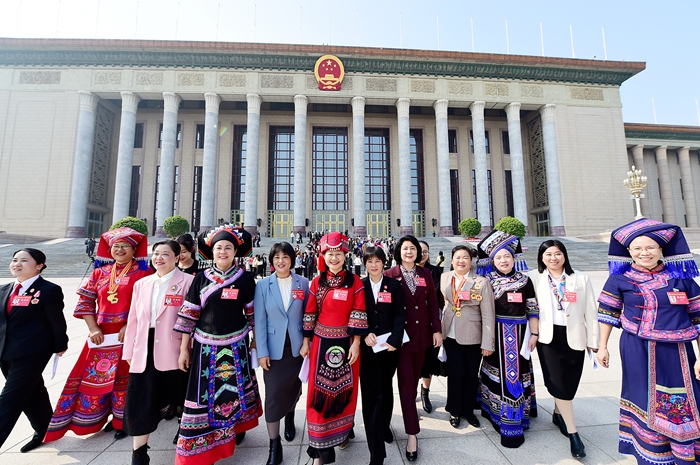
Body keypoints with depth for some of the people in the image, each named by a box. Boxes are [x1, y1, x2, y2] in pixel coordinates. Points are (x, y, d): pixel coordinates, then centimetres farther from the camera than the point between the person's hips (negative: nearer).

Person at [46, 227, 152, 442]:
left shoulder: (142, 272, -4)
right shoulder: (100, 272, 9)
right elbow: (86, 301, 8)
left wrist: (128, 327, -17)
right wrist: (93, 329, -3)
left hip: (129, 334, -4)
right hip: (101, 335, 5)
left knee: (124, 377, 4)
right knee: (95, 376, 12)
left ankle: (123, 421, 23)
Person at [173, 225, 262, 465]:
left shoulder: (245, 278, -6)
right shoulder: (201, 278, -3)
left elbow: (253, 313, 1)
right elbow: (189, 314, 0)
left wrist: (256, 339, 6)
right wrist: (184, 348, 1)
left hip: (236, 345, 0)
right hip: (205, 345, 1)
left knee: (235, 389, 14)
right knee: (204, 393, 7)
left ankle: (238, 426, 43)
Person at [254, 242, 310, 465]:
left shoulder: (303, 283, -4)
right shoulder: (263, 285, -5)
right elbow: (260, 320, -6)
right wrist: (262, 351, -8)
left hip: (297, 346, 1)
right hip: (273, 348, -1)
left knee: (294, 388, 18)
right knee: (273, 395, 4)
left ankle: (290, 418, 50)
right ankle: (274, 447, 25)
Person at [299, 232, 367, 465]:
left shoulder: (355, 282, -5)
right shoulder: (316, 282, 0)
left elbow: (358, 314, -7)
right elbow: (309, 313, 3)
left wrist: (356, 343, -9)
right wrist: (306, 341, 5)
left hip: (346, 343, -1)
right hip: (322, 343, 1)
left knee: (345, 388, 15)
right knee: (319, 390, 8)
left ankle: (343, 431, 41)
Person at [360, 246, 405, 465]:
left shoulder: (394, 285, 0)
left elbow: (400, 315, -4)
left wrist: (394, 340, -14)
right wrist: (365, 334, -14)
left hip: (390, 345, 1)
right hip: (367, 346, -1)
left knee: (386, 388, 19)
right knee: (371, 394, 0)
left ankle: (385, 427, 44)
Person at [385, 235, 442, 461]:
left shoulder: (425, 274, 3)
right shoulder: (390, 274, -7)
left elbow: (433, 303, 5)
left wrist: (437, 329, 1)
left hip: (421, 332, 4)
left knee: (414, 378, 18)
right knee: (405, 382, 1)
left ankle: (410, 412, 40)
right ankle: (412, 433, 10)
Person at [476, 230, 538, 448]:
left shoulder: (524, 281, 1)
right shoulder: (488, 281, 0)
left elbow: (532, 310, 4)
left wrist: (534, 334, 1)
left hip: (518, 334, 0)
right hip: (496, 334, 0)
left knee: (515, 371, 5)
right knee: (498, 371, 10)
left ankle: (513, 424, 16)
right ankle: (496, 411, 30)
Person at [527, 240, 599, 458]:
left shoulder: (581, 279, 2)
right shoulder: (534, 278, -2)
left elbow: (590, 312, 4)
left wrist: (593, 340, 3)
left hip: (574, 337, 2)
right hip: (548, 336, -2)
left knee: (569, 383, 13)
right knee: (559, 383, -2)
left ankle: (558, 414, 38)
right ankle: (573, 433, 11)